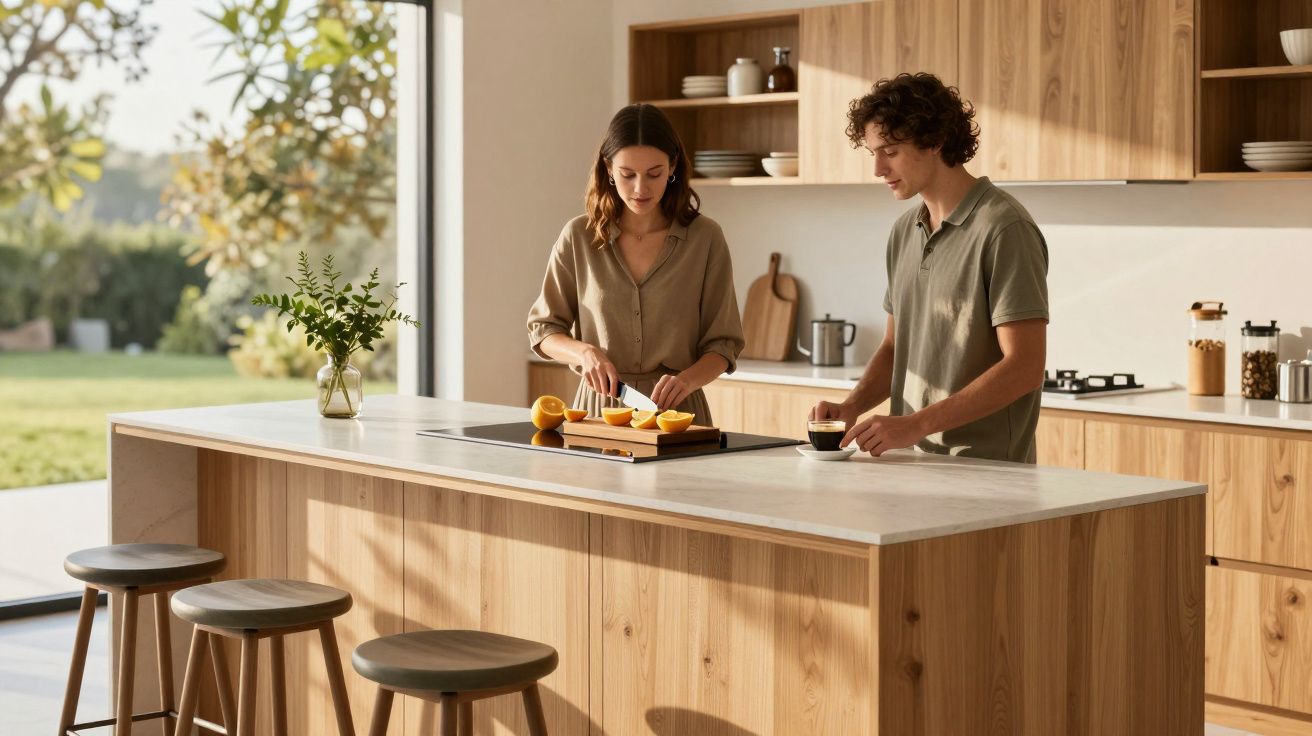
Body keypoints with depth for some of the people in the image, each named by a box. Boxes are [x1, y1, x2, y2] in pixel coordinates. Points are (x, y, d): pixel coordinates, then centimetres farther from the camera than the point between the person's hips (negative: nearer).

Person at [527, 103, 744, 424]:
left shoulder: (705, 238, 0)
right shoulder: (578, 237, 2)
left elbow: (722, 343, 4)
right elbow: (543, 329, 11)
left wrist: (686, 379, -16)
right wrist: (585, 352, -9)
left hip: (676, 409, -1)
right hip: (598, 407, 1)